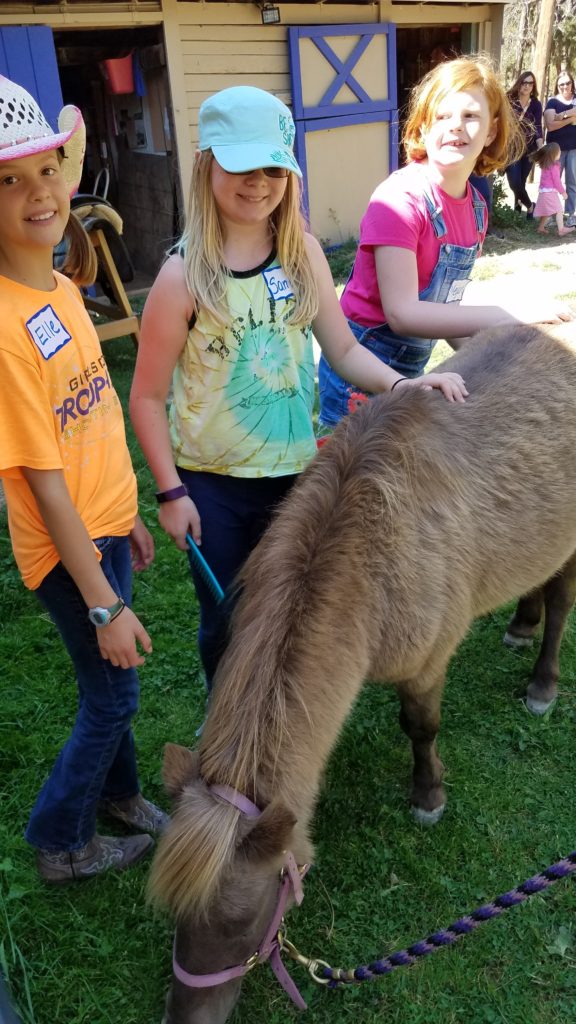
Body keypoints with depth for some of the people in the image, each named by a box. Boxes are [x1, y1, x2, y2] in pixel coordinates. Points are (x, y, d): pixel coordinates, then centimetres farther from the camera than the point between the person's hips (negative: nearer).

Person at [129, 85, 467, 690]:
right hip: (211, 485, -3)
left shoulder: (303, 254, -3)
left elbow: (344, 351, 1)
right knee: (225, 620, 16)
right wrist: (170, 492, -10)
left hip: (294, 470, 3)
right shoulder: (184, 276, -14)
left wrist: (404, 385, -16)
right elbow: (147, 397, -10)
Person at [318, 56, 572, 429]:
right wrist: (513, 315, -28)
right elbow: (402, 314, -27)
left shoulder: (476, 207, 2)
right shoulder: (401, 198, -20)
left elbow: (440, 302, 9)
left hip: (412, 367, 7)